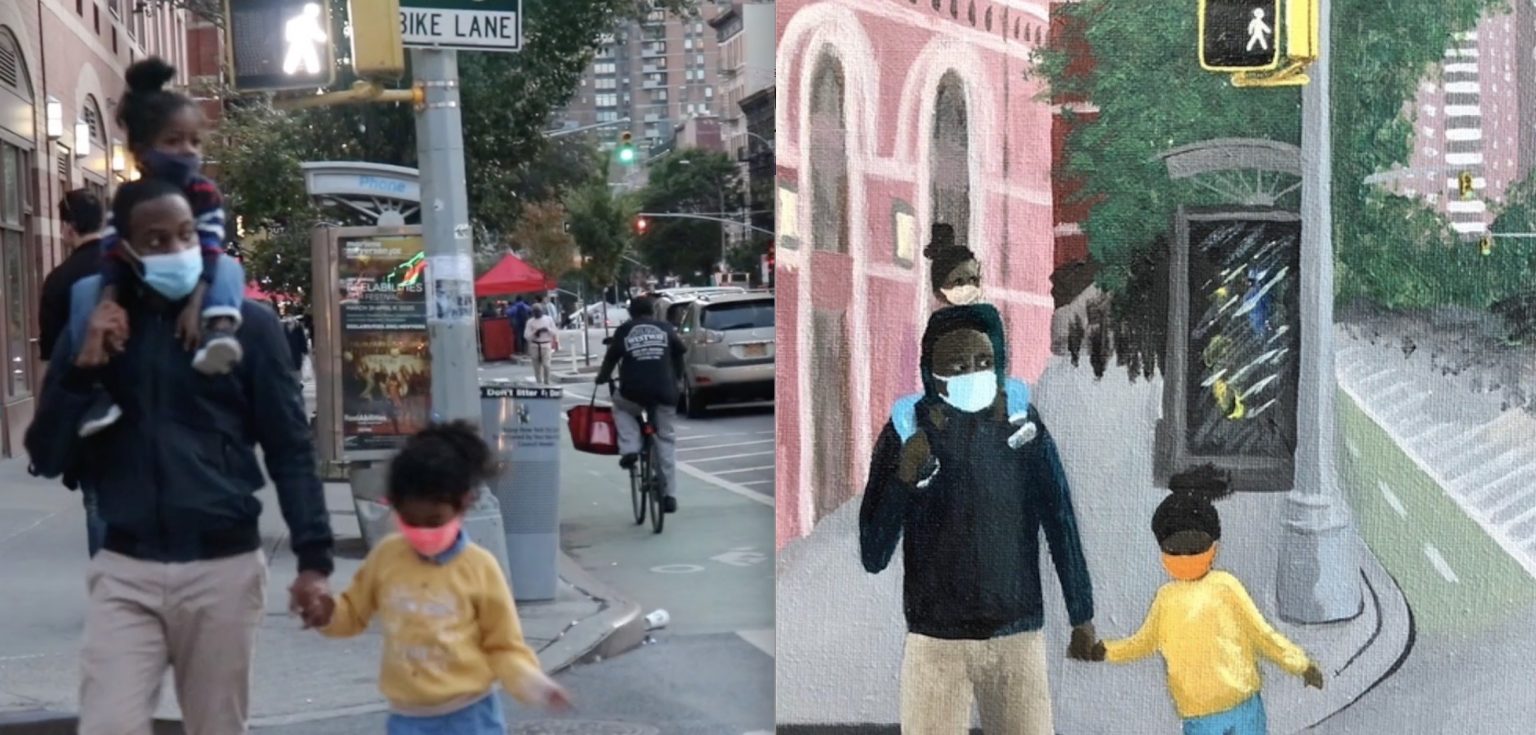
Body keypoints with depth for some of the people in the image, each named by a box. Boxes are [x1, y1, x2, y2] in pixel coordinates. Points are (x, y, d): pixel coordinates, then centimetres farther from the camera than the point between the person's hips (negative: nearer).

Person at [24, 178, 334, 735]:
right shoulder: (96, 324, 7)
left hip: (224, 567, -1)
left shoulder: (248, 325, 1)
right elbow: (47, 457, 5)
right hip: (125, 570, 1)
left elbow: (290, 448, 1)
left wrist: (313, 558, -6)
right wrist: (81, 367, -9)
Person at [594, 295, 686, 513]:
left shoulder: (624, 331, 9)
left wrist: (602, 377, 29)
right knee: (666, 441, 9)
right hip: (664, 393, 1)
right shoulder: (665, 328, 13)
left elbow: (611, 357, 11)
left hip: (634, 393, -1)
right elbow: (679, 353, 17)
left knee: (620, 407, 32)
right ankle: (669, 495, 4)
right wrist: (675, 378, 32)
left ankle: (629, 449, 10)